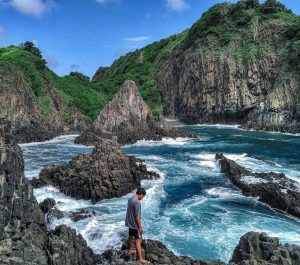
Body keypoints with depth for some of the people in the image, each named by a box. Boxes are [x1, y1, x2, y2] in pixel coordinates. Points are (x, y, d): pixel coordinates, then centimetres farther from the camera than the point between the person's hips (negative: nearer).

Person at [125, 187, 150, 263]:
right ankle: (140, 258, 3)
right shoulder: (137, 202, -27)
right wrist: (140, 226, -15)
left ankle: (130, 250, 45)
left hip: (130, 223, 9)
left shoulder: (130, 199, 2)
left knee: (130, 236, 26)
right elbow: (137, 216, -25)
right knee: (138, 241, -3)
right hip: (135, 224, -9)